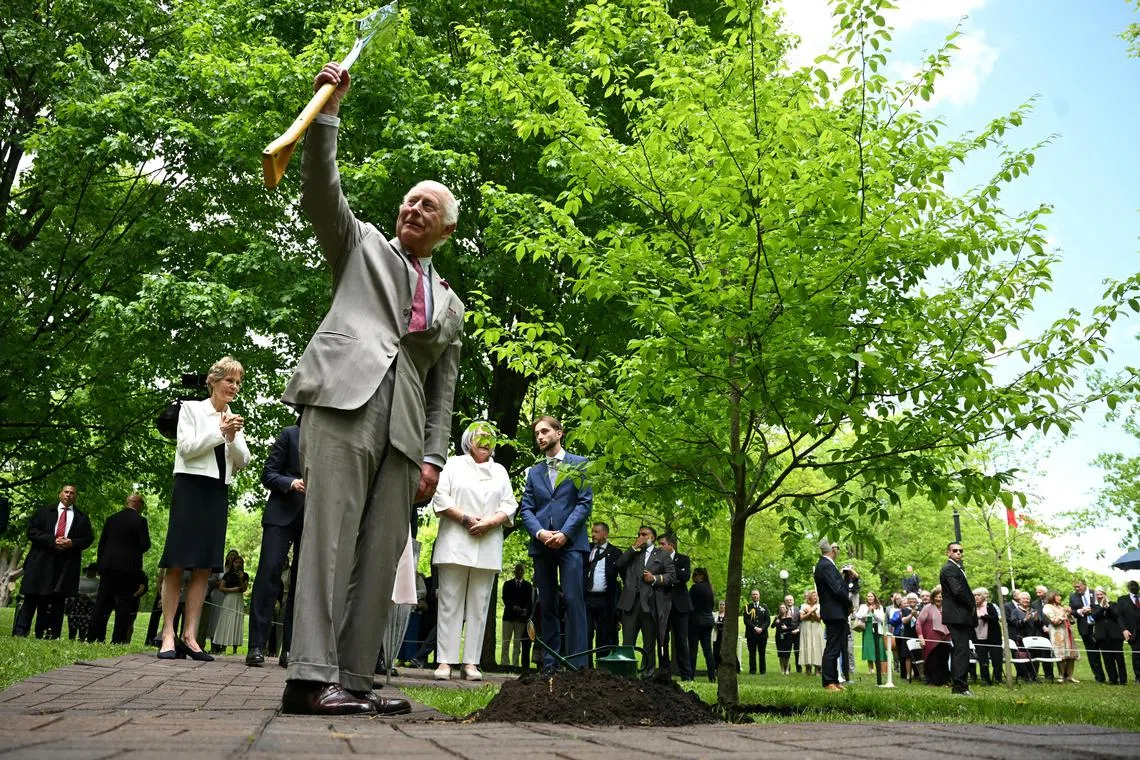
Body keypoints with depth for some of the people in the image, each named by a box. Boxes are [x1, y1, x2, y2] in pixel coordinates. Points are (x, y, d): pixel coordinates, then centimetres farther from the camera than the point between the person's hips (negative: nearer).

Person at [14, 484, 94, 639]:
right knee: (32, 598, -3)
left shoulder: (82, 518, 14)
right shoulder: (44, 512, 12)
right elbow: (31, 531, 2)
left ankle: (51, 637, 1)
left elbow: (89, 538, 10)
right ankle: (19, 633, 0)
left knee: (58, 601, 0)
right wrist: (52, 540, -12)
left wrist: (73, 543, -10)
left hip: (66, 566, 1)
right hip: (41, 562, -1)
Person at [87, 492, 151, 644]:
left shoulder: (111, 519, 10)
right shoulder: (140, 520, -7)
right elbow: (145, 545, -10)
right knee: (124, 604, 0)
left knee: (103, 603, 10)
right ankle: (118, 640, -2)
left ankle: (92, 636, 10)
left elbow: (101, 543, 12)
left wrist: (100, 565, 18)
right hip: (128, 567, -5)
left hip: (107, 566, 5)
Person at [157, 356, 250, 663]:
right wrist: (220, 432, -12)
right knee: (177, 565, -6)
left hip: (217, 492, 5)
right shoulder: (191, 409, 3)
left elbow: (243, 461, 11)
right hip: (191, 487, -5)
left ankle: (189, 636, 4)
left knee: (204, 567, 2)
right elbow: (186, 448, -7)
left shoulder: (234, 419, 16)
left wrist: (233, 438, -6)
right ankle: (168, 634, -2)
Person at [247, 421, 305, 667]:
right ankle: (256, 646, -7)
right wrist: (291, 483, -16)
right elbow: (268, 474, 2)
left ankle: (290, 649, 5)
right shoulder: (290, 434, 6)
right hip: (282, 515, -2)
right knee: (269, 573, -10)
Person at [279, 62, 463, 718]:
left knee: (380, 555, -2)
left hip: (403, 428, 4)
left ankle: (355, 680, 2)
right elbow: (321, 192, 5)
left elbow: (444, 392, 20)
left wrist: (434, 457, 9)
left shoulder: (451, 306, 26)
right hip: (345, 398, -4)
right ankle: (312, 677, -15)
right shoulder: (361, 245, 21)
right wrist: (328, 110, -4)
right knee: (331, 536, -14)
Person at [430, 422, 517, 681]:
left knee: (479, 606, 0)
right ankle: (445, 661, -2)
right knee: (450, 603, -4)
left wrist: (489, 523, -7)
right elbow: (440, 498, 0)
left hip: (487, 549, 3)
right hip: (455, 543, -2)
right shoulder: (453, 465, 12)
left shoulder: (500, 471, 20)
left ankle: (471, 662, 2)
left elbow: (509, 506, 11)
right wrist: (465, 519, -11)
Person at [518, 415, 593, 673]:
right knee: (547, 604, 6)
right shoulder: (534, 472, 18)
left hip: (571, 542, -4)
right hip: (541, 545, 4)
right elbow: (526, 509, 11)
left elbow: (586, 502, -2)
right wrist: (539, 532, -9)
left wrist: (565, 532, -12)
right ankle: (550, 663, 10)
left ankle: (577, 664, -9)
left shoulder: (579, 464, 7)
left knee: (573, 601, -11)